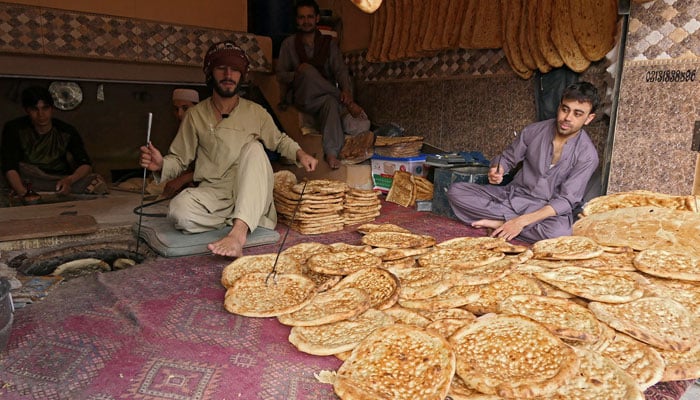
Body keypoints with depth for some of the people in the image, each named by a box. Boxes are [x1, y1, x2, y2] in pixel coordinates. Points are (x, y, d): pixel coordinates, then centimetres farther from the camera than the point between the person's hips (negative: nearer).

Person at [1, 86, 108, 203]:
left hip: (62, 179, 1)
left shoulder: (67, 131, -7)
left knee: (97, 181, -26)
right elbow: (10, 168, -20)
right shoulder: (14, 129, -11)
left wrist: (69, 180, -35)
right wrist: (22, 192, -41)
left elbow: (86, 164, -12)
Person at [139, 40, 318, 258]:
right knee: (179, 209, -32)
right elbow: (179, 159, 8)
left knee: (254, 148, -29)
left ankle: (239, 231, -43)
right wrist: (161, 165, -15)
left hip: (251, 196, 1)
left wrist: (299, 154, 1)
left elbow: (280, 140, 22)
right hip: (213, 193, 0)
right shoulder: (196, 115, 4)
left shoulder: (256, 113, 6)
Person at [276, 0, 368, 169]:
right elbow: (280, 74, 5)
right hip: (304, 98, 0)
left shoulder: (329, 43, 13)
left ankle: (331, 153, -47)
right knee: (308, 70, -32)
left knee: (331, 101, -38)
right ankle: (349, 105, -23)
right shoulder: (289, 43, 12)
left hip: (326, 96, 0)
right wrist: (296, 74, -18)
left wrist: (346, 90, -22)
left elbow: (340, 70, -1)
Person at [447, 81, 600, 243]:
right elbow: (507, 158, 9)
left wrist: (522, 221, -28)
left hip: (547, 209, -2)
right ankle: (510, 220, -21)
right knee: (456, 191, -17)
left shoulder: (587, 154, -12)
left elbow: (566, 200, -17)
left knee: (560, 231, -41)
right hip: (513, 194, 3)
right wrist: (496, 171, -17)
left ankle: (501, 221, -20)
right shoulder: (534, 131, -4)